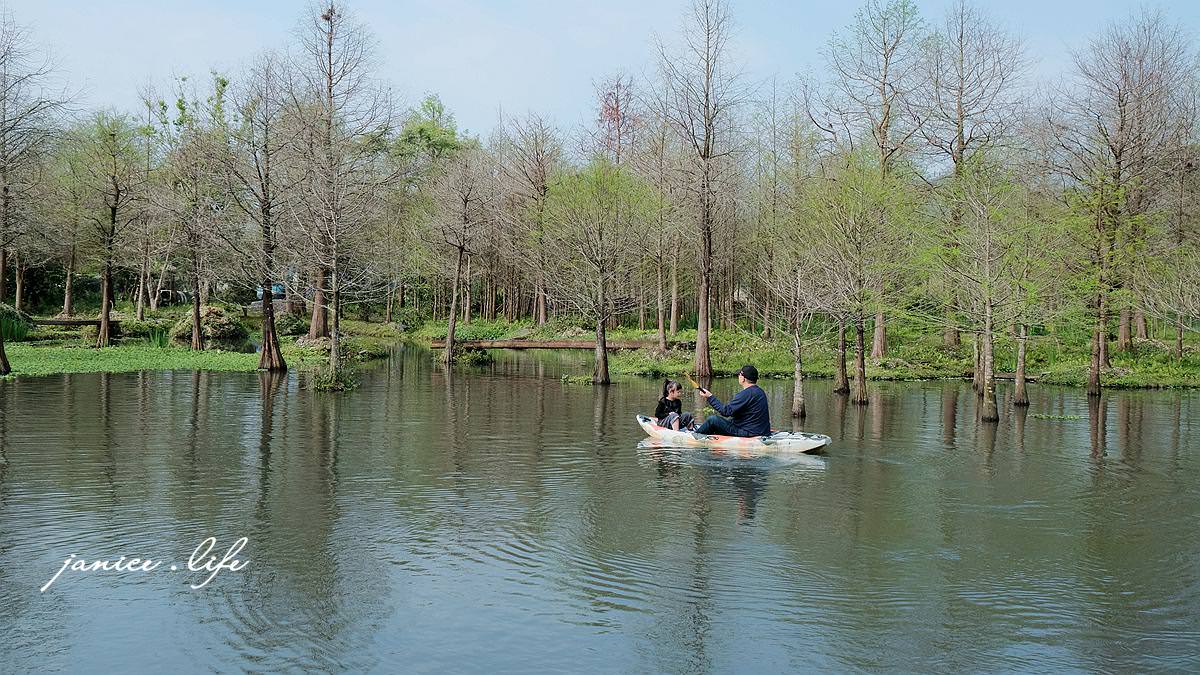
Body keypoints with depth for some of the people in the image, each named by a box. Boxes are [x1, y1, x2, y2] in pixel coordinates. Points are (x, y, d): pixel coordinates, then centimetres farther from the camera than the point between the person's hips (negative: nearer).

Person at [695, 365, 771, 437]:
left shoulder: (746, 394, -21)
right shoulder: (760, 392, 10)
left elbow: (726, 411, -20)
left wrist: (710, 397, -12)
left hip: (749, 432, -10)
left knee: (713, 420, -3)